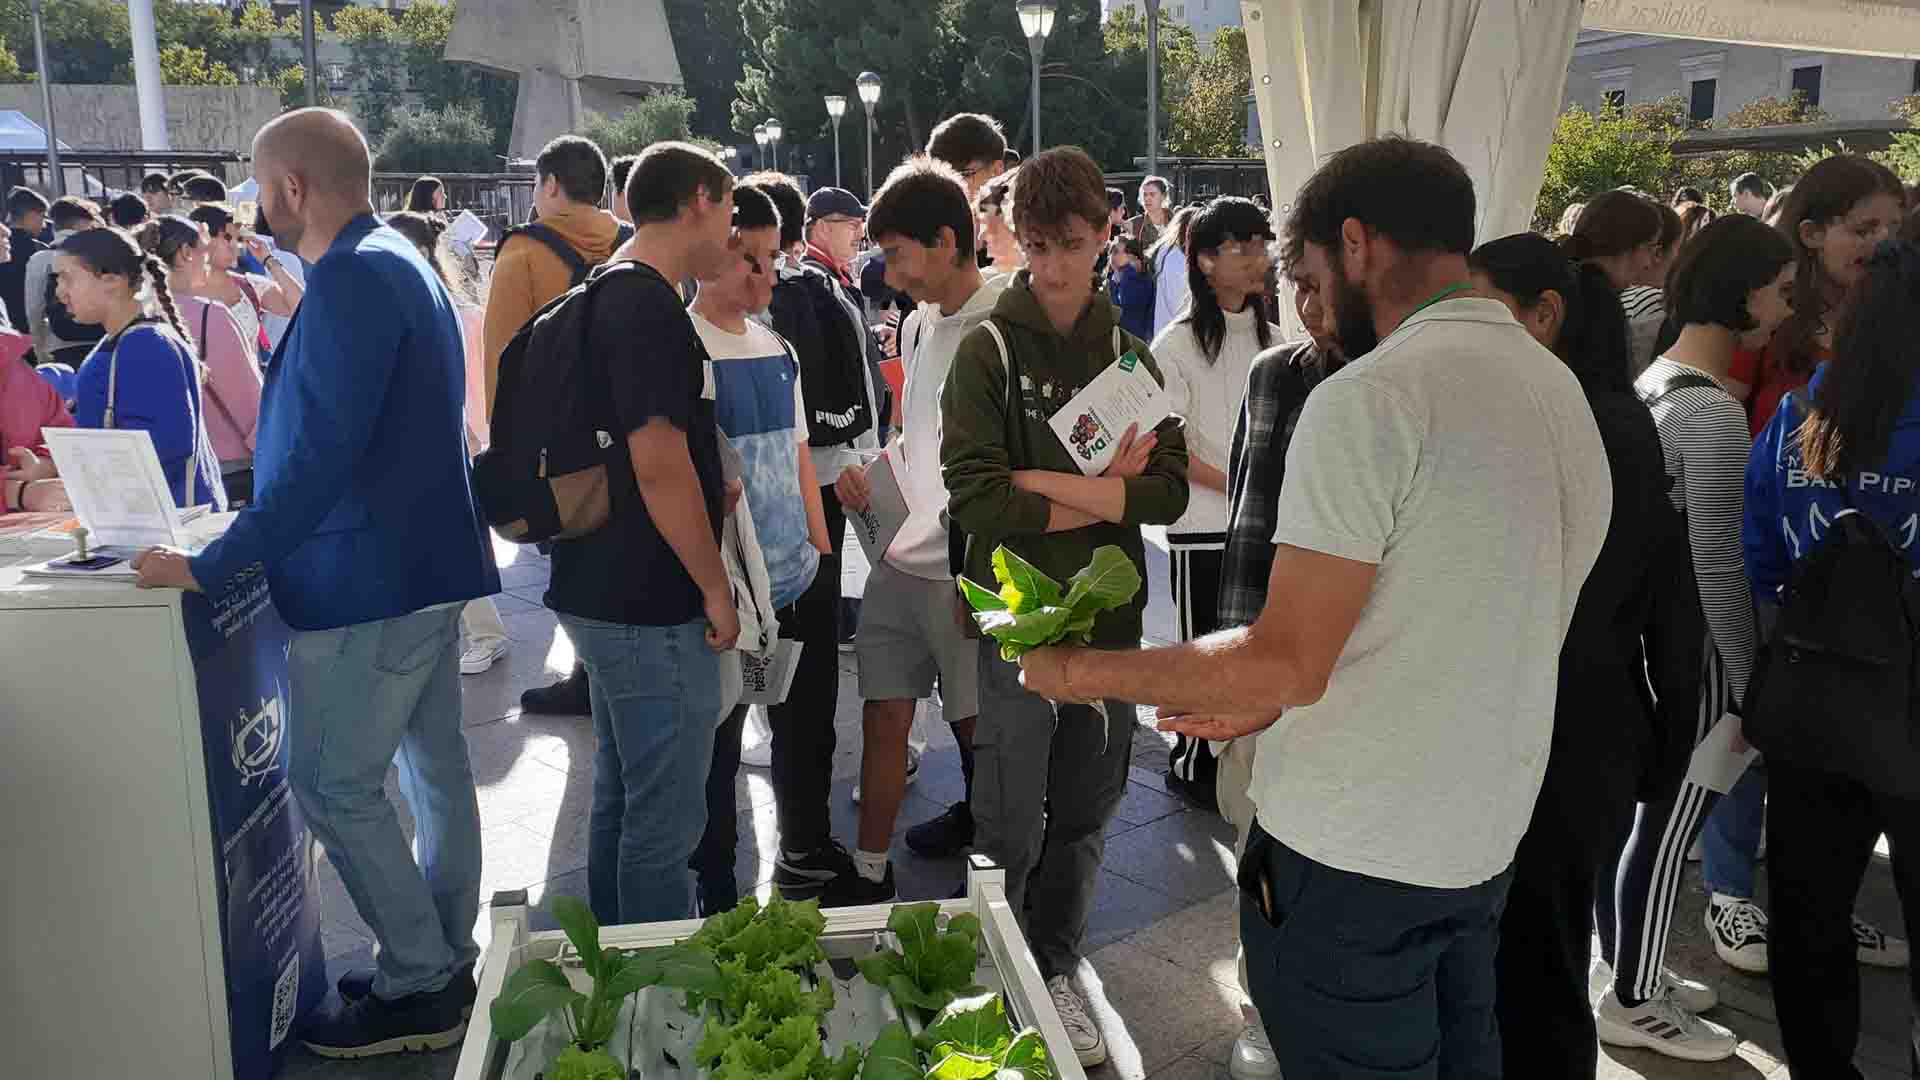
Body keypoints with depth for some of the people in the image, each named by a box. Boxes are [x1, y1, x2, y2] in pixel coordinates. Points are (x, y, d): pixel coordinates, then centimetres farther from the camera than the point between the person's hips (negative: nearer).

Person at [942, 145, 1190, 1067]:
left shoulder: (1130, 354, 6)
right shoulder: (989, 349, -6)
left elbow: (1170, 490, -5)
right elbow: (974, 497, -17)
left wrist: (1053, 484, -16)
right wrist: (1106, 496, -13)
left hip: (1108, 615, 4)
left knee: (1083, 817, 15)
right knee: (1009, 827, 4)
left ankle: (1056, 975, 34)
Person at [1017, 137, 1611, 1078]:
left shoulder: (1370, 399, -21)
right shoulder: (1562, 391, 7)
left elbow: (1290, 661, -22)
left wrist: (1085, 671, -9)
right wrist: (1266, 703, 16)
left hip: (1352, 856, -8)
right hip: (1485, 833, 8)